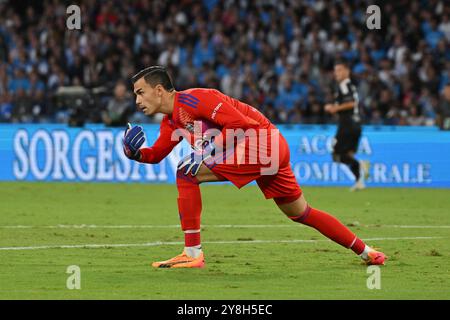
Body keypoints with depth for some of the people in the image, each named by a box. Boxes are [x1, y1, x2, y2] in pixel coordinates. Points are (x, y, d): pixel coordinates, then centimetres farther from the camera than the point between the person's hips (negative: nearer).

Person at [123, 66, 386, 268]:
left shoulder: (190, 100, -15)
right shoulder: (172, 122, 15)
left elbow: (241, 123, -20)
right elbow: (157, 154, 23)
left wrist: (210, 150, -23)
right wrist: (135, 153, 2)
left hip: (263, 141, -10)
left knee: (187, 173, -13)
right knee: (301, 213, 19)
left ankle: (193, 254, -13)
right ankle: (365, 252, 27)